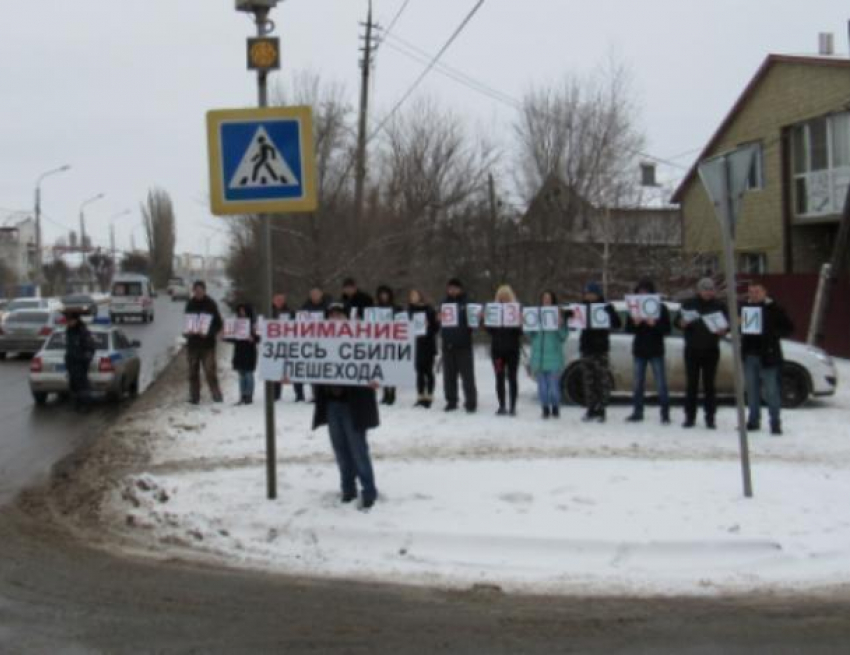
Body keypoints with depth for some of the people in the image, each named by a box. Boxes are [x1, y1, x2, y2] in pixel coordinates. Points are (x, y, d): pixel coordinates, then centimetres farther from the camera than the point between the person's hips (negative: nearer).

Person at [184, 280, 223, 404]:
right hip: (192, 342, 4)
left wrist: (209, 333, -18)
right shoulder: (190, 304, 8)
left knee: (210, 371, -10)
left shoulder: (210, 304, -2)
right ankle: (194, 397, 13)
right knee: (193, 372, 6)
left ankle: (217, 396, -5)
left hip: (207, 343, -4)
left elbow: (218, 324, -2)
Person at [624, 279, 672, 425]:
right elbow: (628, 329, 7)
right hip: (639, 351, 3)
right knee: (638, 384, 8)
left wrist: (654, 324, -21)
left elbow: (667, 330, -4)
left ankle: (665, 414, -1)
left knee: (661, 385, -4)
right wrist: (635, 323, -14)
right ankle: (637, 412, 15)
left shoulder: (661, 308, -1)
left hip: (656, 351, -3)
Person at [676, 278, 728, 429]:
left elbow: (727, 325, 7)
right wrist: (682, 323, -19)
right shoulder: (688, 304, 3)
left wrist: (723, 330, -15)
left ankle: (710, 418, 5)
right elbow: (677, 322, 4)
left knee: (709, 384, 2)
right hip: (692, 350, 0)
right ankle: (690, 416, 7)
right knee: (692, 384, 2)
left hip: (711, 350, 0)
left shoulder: (719, 306, 4)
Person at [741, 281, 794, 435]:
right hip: (749, 355, 5)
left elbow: (789, 328, -2)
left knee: (771, 391, -4)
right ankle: (753, 420, 19)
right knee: (752, 390, 11)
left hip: (767, 357, -5)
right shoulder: (744, 307, 11)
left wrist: (772, 333, -16)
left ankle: (775, 423, 2)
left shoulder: (773, 309, -2)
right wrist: (739, 325, -2)